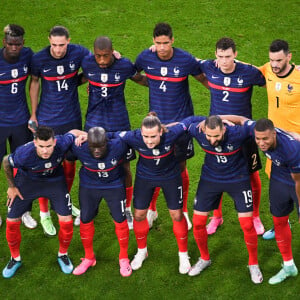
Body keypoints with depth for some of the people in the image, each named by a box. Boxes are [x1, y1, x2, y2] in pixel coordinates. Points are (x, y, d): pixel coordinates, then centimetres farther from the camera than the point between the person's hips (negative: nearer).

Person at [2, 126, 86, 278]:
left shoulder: (62, 144, -36)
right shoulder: (23, 154, -39)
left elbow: (73, 132, -10)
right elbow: (6, 162, -14)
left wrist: (84, 135, -32)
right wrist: (11, 186, -2)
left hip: (54, 180, 1)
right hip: (27, 180, -1)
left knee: (66, 221, -5)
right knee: (12, 222, 1)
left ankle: (62, 255, 26)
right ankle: (15, 259, 28)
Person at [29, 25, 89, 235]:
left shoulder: (78, 53, -12)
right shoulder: (39, 59, -14)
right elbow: (35, 82, 2)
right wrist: (33, 114, 3)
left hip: (72, 118, 2)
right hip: (47, 121, -2)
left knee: (70, 163, 15)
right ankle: (44, 213, 21)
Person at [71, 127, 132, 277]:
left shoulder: (118, 146, -31)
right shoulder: (80, 149, -28)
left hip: (114, 186, -1)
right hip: (89, 186, 1)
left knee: (120, 220, -2)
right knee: (85, 220, 5)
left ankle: (124, 258, 21)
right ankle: (89, 257, 27)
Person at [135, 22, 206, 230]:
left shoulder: (186, 60, -15)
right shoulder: (145, 57, -9)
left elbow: (203, 79, -1)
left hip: (181, 120, -1)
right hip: (156, 119, 2)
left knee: (180, 167, 8)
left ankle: (183, 211, 26)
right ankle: (151, 209, 27)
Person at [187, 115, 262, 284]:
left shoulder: (238, 134, -32)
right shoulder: (197, 131, -25)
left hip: (238, 179, -3)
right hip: (210, 179, 3)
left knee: (247, 224, -5)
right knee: (198, 222, 3)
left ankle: (253, 264, 21)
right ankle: (205, 259, 30)